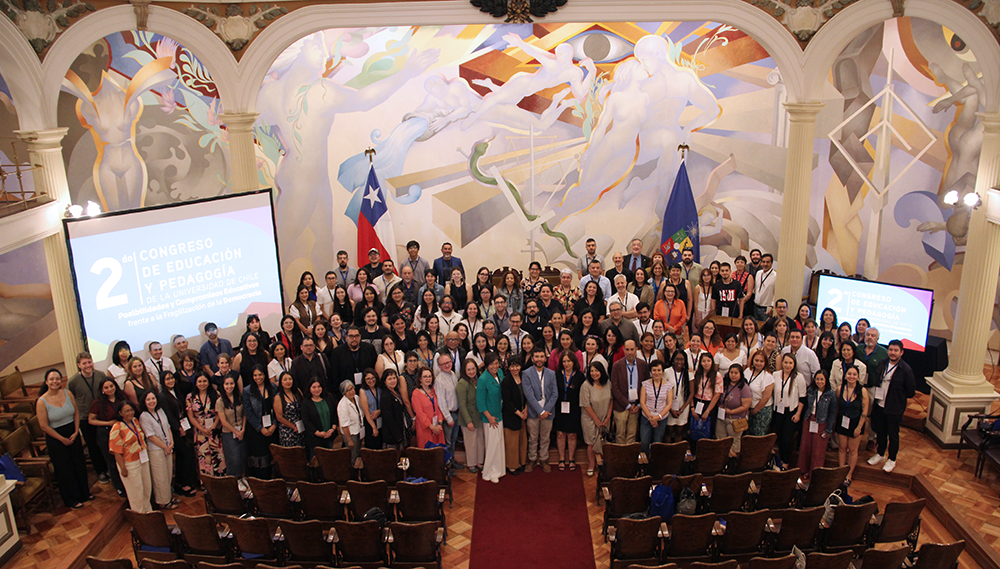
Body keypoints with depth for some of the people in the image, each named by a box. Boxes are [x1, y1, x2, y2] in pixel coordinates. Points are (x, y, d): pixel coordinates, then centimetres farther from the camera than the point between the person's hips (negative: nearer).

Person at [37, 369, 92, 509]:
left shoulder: (67, 394, -4)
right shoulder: (42, 402, -17)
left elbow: (76, 412, 4)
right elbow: (44, 426, -14)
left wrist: (76, 431, -6)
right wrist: (62, 439, -11)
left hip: (73, 433, 4)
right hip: (55, 438, -4)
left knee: (79, 464, 14)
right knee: (64, 469, 8)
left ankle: (84, 492, 33)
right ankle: (71, 499, 25)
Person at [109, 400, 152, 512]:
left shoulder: (135, 421, 3)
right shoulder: (117, 428, -17)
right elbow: (116, 451, -16)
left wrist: (147, 452, 12)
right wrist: (123, 468, -16)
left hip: (143, 459, 6)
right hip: (130, 464, -6)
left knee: (147, 487, 17)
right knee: (136, 490, 8)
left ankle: (147, 509, 35)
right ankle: (139, 512, 27)